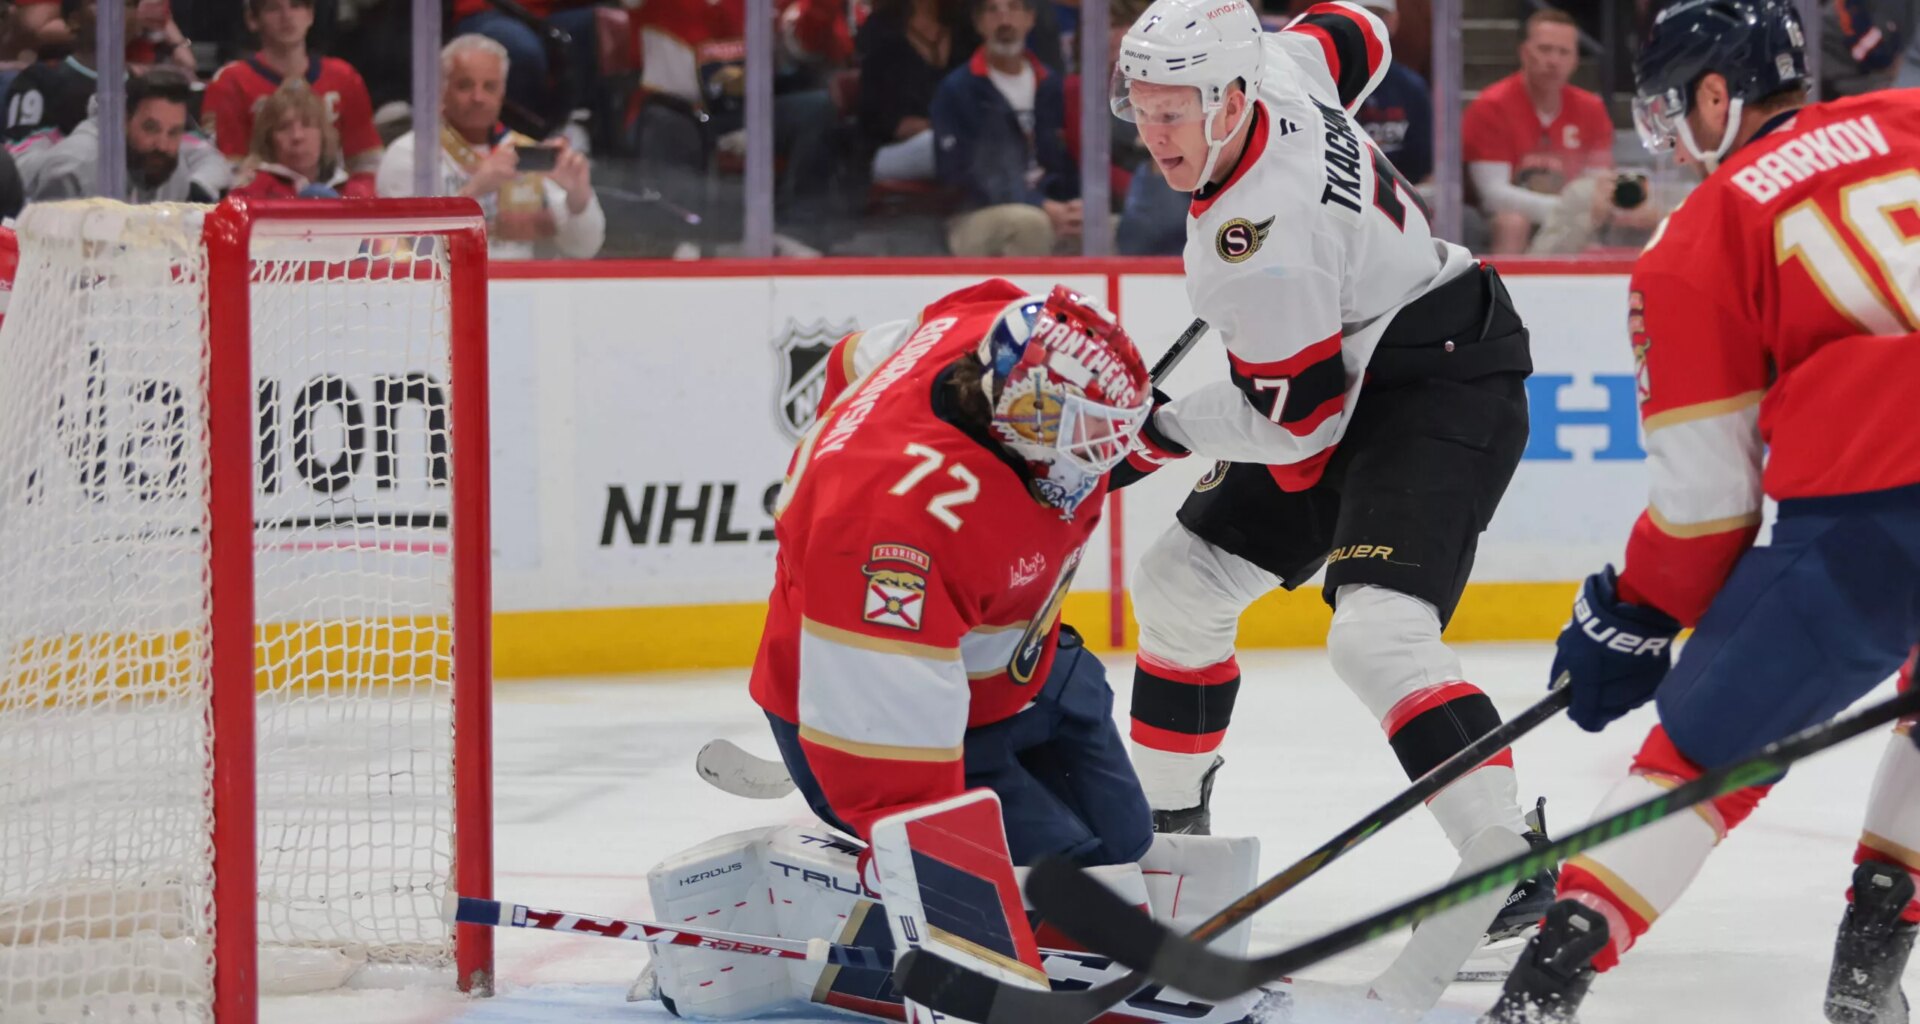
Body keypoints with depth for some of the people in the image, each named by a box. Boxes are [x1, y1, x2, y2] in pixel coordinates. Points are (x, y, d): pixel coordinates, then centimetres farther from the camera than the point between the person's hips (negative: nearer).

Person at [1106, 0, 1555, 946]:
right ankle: (1166, 820, 31)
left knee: (1378, 635, -28)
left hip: (1442, 395, -11)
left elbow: (1292, 424, -23)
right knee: (1182, 582, 15)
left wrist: (1156, 430, -10)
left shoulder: (1264, 238, -30)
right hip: (1357, 383, 11)